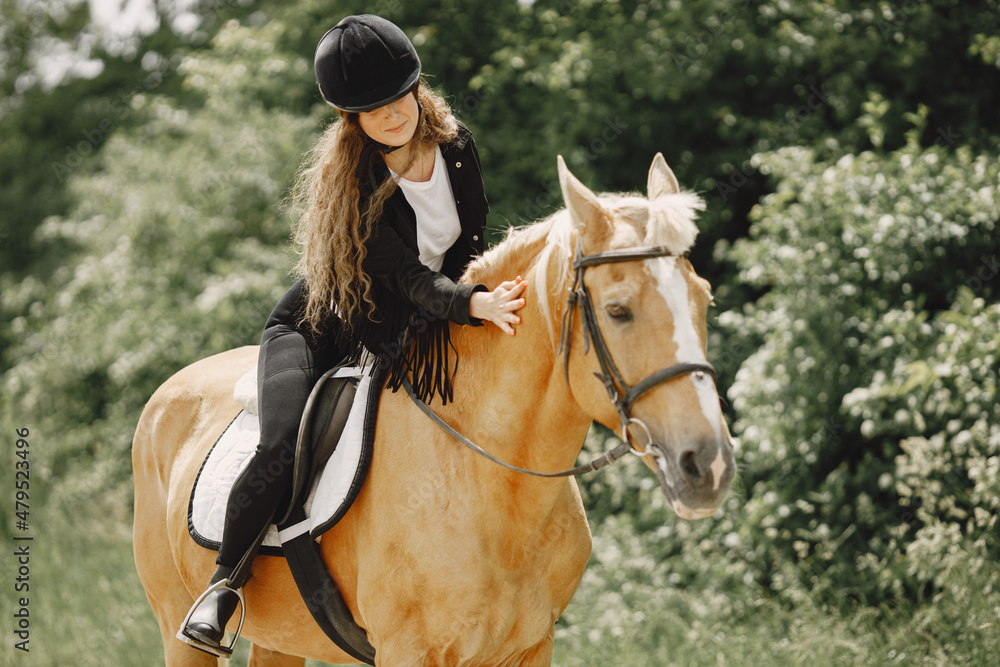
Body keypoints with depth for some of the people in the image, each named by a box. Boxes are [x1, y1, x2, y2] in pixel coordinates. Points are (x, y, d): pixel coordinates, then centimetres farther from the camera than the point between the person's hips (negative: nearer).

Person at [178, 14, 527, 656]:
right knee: (282, 451, -27)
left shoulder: (457, 145, -10)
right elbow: (407, 276, -34)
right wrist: (474, 304, -51)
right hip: (319, 329, -6)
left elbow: (471, 244, 3)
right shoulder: (351, 181, -26)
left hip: (409, 335, 6)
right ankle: (223, 584, -5)